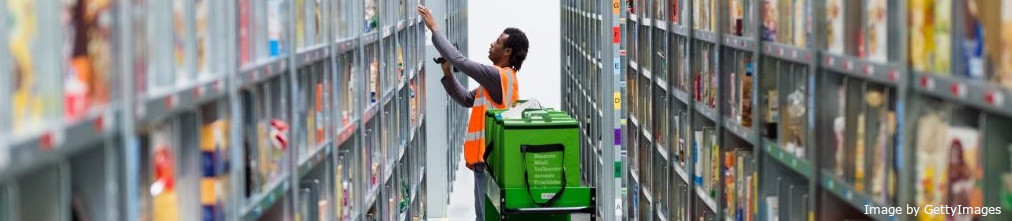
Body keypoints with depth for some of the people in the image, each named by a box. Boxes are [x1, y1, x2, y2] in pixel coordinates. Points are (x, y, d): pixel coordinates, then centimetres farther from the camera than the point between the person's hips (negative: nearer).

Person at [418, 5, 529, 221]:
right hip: (485, 159, 10)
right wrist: (447, 74, 7)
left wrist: (434, 29, -13)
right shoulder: (499, 78, 15)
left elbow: (460, 60, -20)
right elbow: (466, 99, 19)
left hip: (489, 161, -10)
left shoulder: (499, 76, -16)